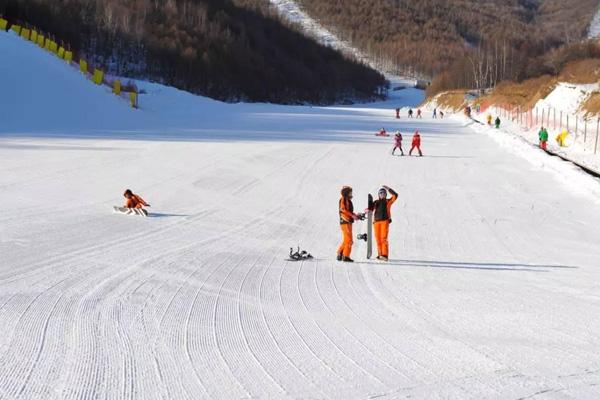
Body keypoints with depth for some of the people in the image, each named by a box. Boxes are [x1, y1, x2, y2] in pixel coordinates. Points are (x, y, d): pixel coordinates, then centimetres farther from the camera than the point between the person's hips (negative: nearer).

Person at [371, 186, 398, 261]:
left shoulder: (388, 201, 12)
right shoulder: (376, 202, 18)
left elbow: (395, 195, 0)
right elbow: (370, 208, 10)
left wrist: (388, 189, -3)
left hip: (385, 221, -3)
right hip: (376, 221, 3)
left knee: (384, 238, -13)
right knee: (378, 239, 0)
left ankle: (385, 255, -17)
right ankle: (380, 255, 6)